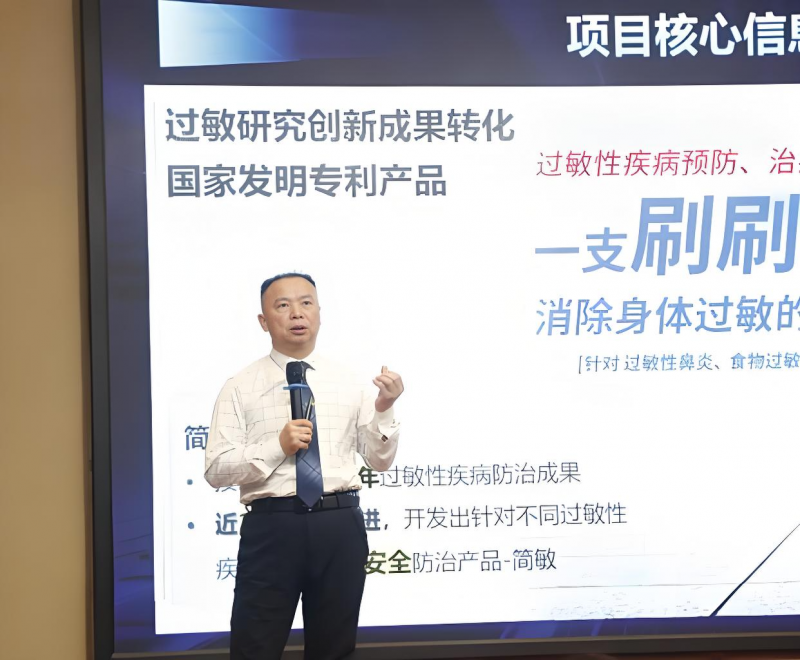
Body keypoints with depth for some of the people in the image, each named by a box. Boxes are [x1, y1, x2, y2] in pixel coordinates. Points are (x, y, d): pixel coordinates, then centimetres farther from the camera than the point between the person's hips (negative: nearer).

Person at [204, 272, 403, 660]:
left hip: (339, 526, 2)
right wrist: (278, 446, -15)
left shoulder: (348, 382, 10)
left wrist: (384, 409, -9)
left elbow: (379, 461, 8)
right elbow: (216, 470, -3)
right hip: (271, 526, -2)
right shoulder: (240, 388, 2)